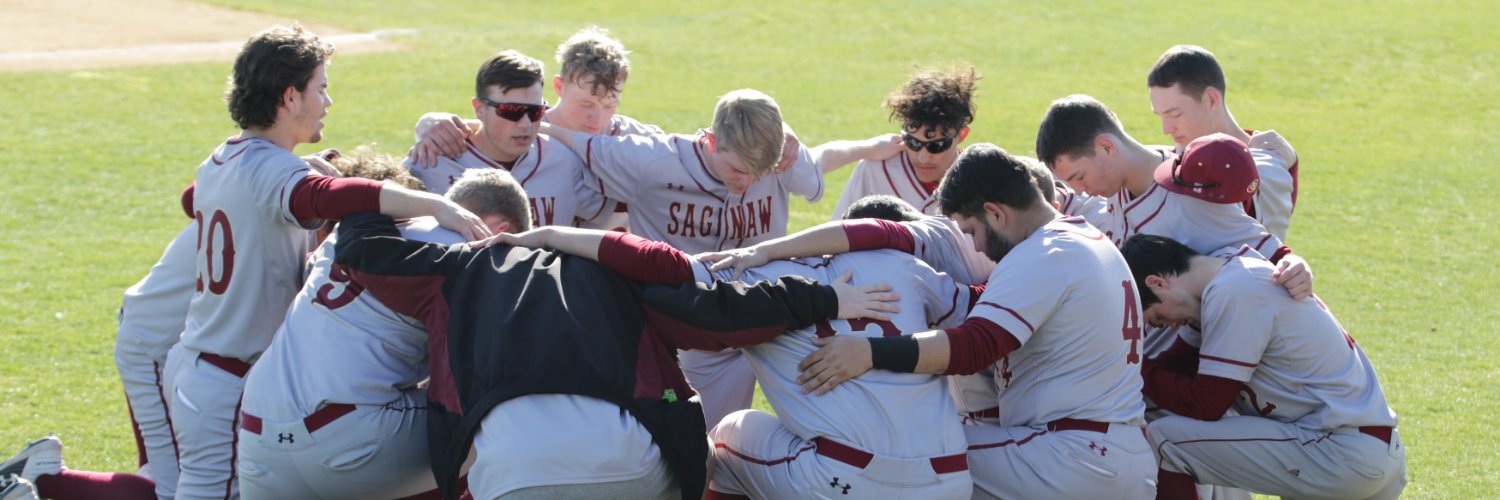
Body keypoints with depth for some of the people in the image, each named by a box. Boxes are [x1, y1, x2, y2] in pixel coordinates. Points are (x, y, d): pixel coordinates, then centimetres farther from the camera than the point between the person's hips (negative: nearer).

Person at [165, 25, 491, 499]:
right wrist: (436, 205, -47)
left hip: (192, 362, 9)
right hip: (230, 386, -9)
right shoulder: (270, 169, -18)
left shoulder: (219, 163, 10)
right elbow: (325, 197, -39)